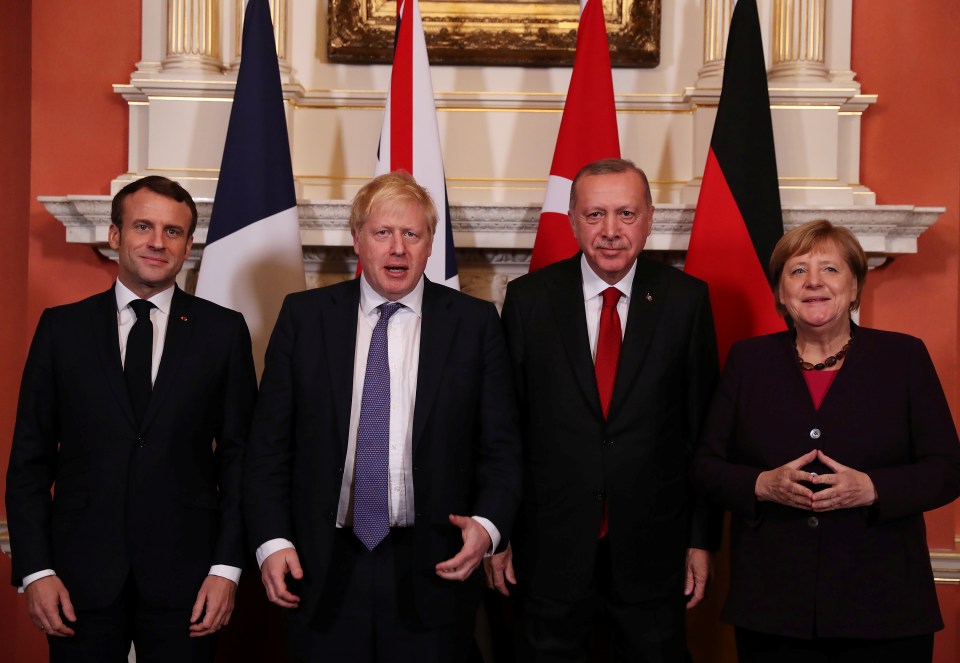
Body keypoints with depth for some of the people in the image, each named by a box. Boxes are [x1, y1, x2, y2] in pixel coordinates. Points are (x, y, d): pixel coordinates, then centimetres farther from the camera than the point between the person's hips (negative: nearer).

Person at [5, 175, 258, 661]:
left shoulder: (224, 330, 3)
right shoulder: (61, 327, 5)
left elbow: (239, 456, 2)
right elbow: (29, 460, 4)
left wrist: (228, 567, -5)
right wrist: (34, 570, -4)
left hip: (184, 575, 0)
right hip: (80, 573, 1)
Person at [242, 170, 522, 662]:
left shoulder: (474, 323, 0)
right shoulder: (304, 316, 3)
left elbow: (500, 447, 2)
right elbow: (269, 444, 4)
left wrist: (487, 524, -14)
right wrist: (272, 541, -5)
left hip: (433, 571, 0)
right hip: (321, 571, 1)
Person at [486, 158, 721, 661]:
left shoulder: (686, 300, -2)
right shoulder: (528, 299, -2)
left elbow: (704, 427, 1)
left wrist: (702, 539, 1)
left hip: (653, 549, 0)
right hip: (549, 549, 0)